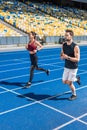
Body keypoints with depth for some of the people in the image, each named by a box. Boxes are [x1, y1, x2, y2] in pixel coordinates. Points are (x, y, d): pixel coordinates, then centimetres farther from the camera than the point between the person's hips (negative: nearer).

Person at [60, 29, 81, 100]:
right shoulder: (63, 45, -1)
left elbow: (77, 59, -22)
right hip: (66, 67, 6)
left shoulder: (75, 47, -20)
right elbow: (61, 57, 5)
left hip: (73, 68, -6)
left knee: (69, 83, 0)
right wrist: (63, 57, -19)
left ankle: (74, 95, 27)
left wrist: (68, 57, -32)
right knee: (64, 82, 14)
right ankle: (76, 79, 40)